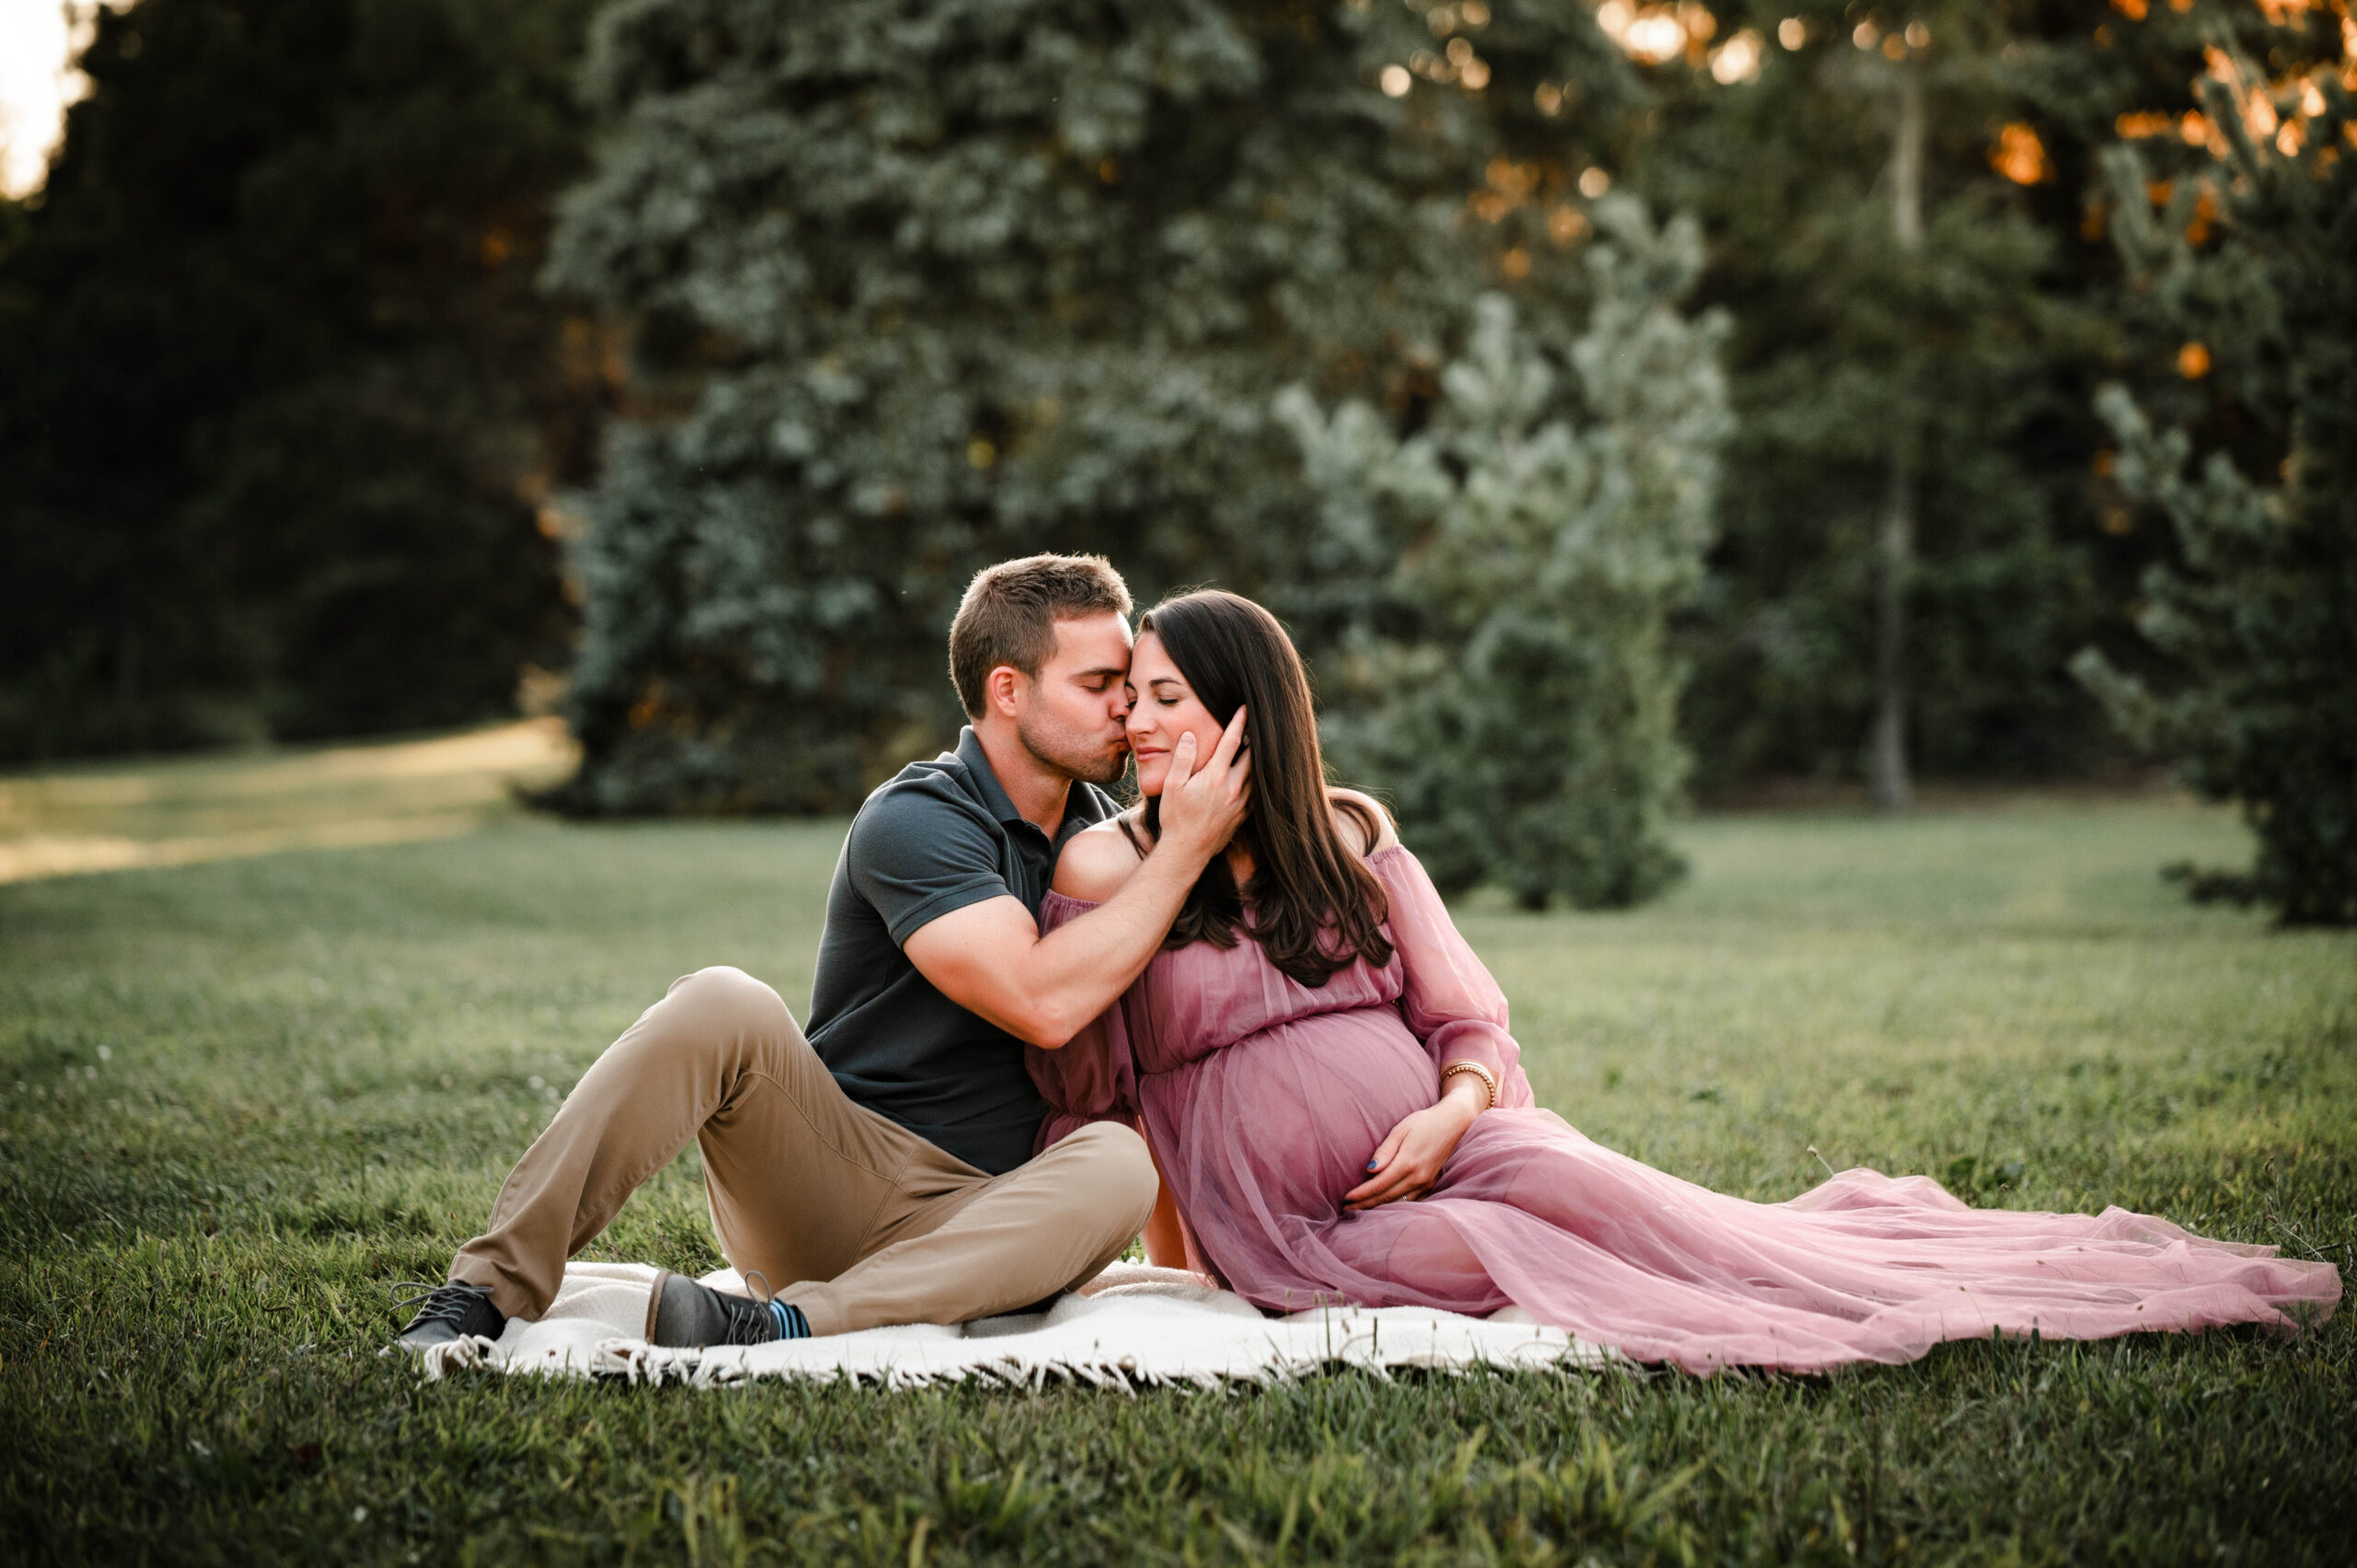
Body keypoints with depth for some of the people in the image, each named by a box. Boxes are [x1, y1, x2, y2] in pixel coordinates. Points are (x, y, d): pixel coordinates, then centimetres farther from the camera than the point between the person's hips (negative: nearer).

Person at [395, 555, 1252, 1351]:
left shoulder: (1099, 829, 12)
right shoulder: (914, 822, -10)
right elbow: (1039, 1003, -24)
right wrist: (1186, 848, -18)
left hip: (969, 1218, 4)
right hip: (826, 1174, -4)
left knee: (1116, 1165, -30)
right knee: (722, 1005, -31)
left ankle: (782, 1326, -40)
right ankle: (491, 1289, -29)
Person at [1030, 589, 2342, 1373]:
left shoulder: (1353, 842, 11)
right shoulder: (1111, 875, 2)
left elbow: (1467, 1020, 12)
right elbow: (1078, 1096, 0)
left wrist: (1454, 1108, -9)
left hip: (1439, 1149, 2)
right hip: (1287, 1231, -2)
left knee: (1581, 1182, -28)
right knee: (1525, 1254, -29)